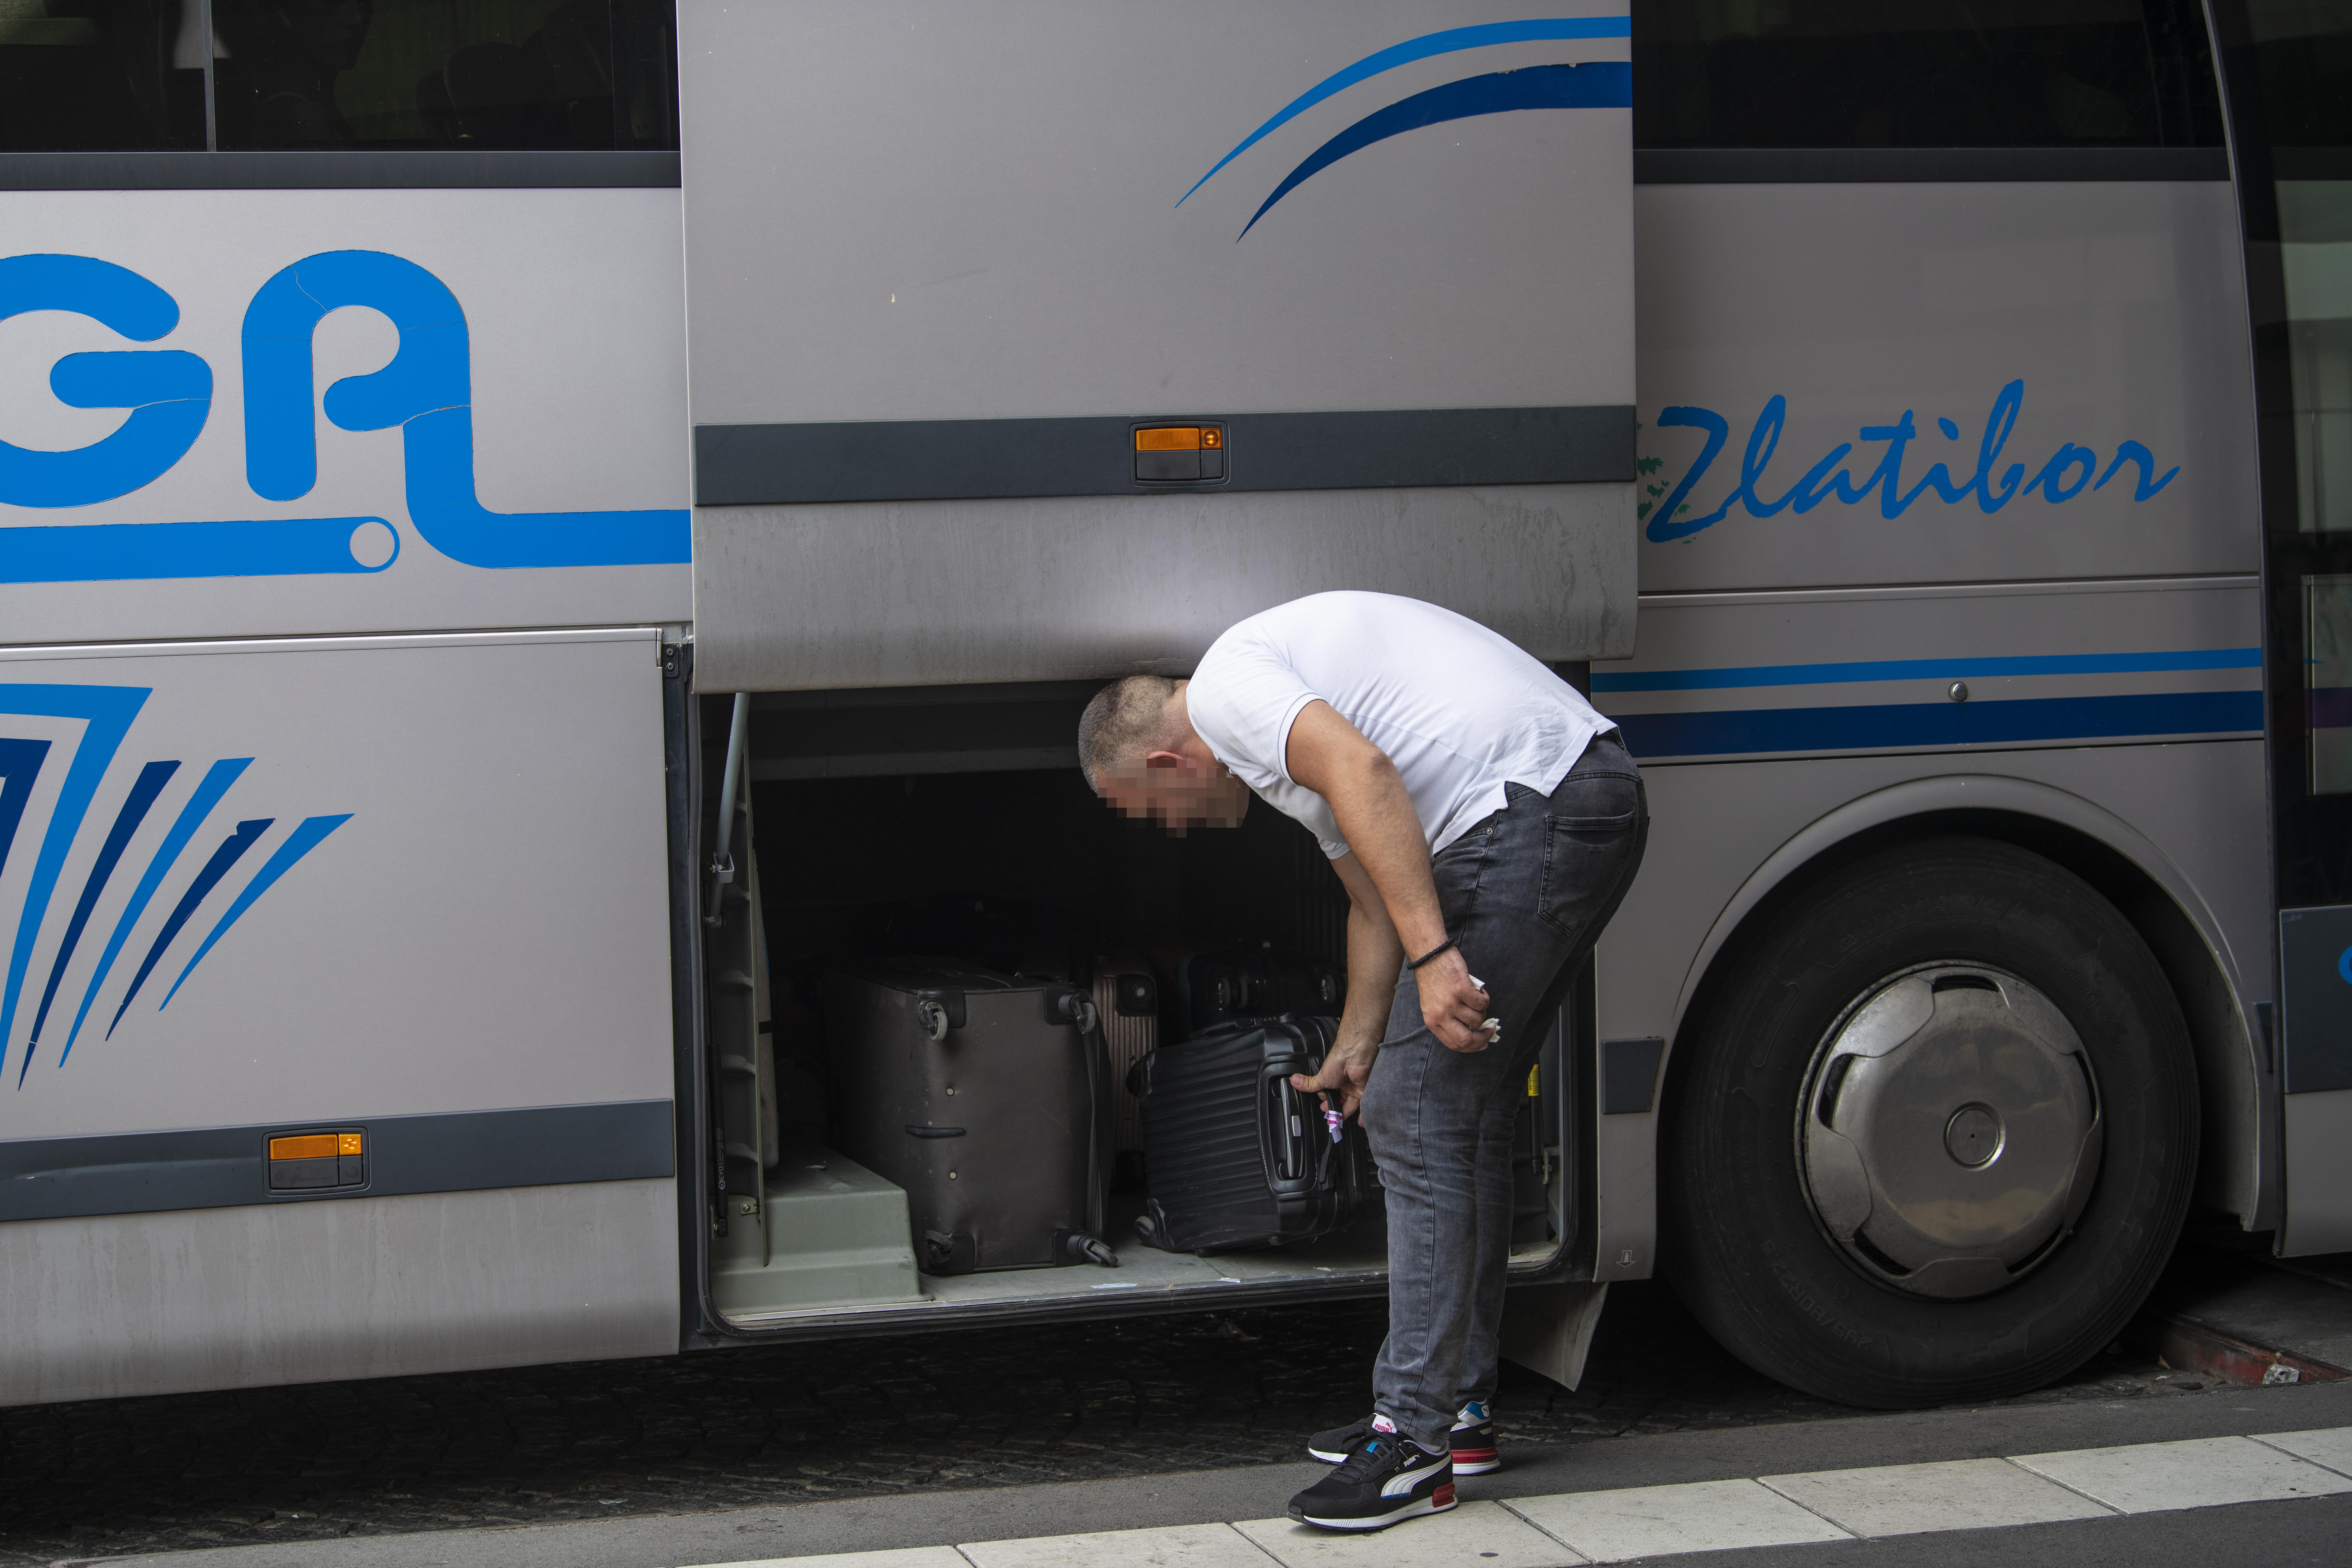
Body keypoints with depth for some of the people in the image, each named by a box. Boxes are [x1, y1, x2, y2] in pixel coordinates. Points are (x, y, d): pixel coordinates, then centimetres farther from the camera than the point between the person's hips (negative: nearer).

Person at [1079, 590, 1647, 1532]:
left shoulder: (1226, 686, -3)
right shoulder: (1290, 733, 28)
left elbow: (1363, 772, -21)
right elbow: (1375, 897, 34)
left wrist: (1434, 955, -25)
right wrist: (1354, 1053, 42)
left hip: (1531, 809, -11)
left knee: (1417, 1119, -6)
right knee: (1466, 1117, 18)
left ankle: (1414, 1442, -2)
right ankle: (1458, 1408, 26)